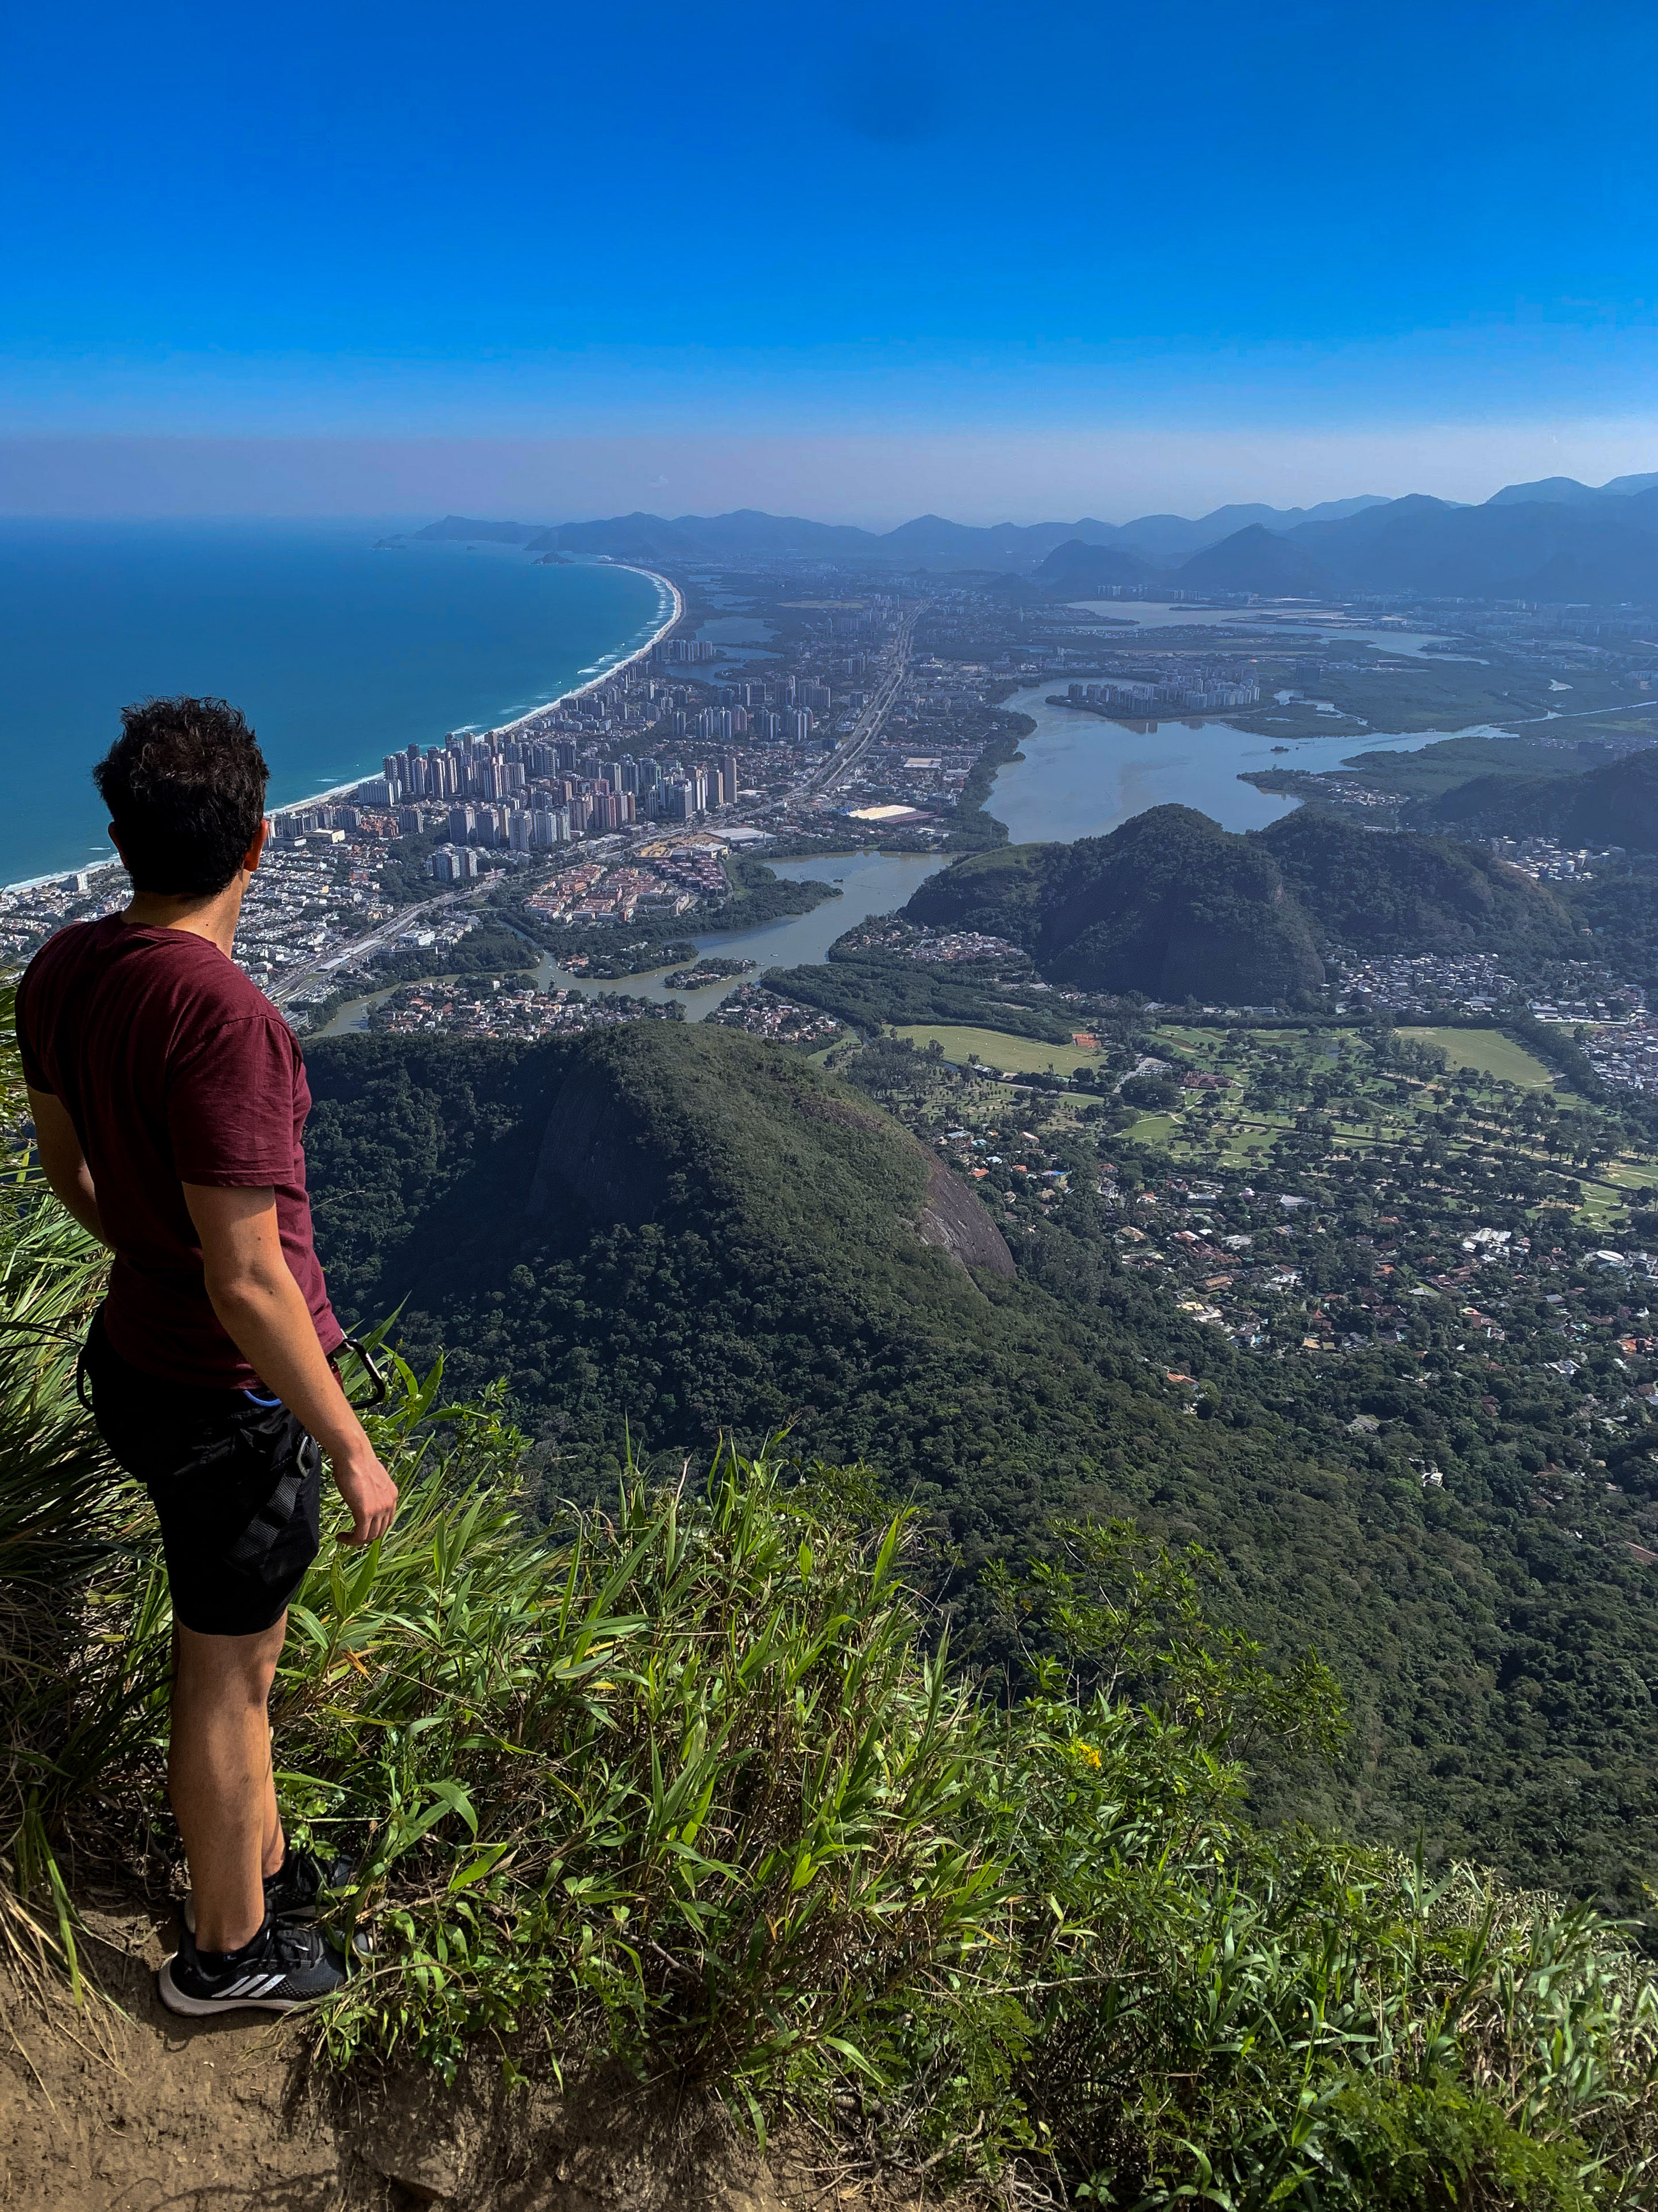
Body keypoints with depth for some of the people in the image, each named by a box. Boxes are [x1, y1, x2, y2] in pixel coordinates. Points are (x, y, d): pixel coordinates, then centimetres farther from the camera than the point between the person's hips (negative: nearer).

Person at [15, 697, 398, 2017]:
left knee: (240, 1643, 26)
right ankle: (227, 1951, 34)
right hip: (234, 1399, -8)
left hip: (137, 1354, 8)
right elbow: (248, 1283, -29)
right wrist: (354, 1451, -18)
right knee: (226, 1675, 12)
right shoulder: (224, 1019, -30)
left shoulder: (61, 972, -4)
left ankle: (262, 1864, 47)